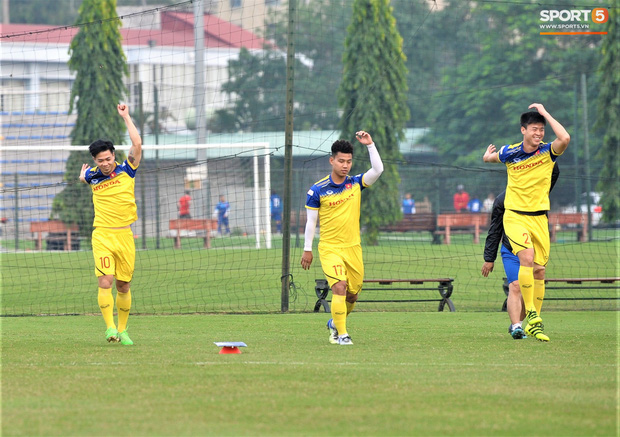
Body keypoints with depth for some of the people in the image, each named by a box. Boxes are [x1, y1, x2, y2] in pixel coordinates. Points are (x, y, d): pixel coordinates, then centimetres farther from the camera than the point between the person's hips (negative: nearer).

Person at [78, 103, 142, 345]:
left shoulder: (127, 169, 2)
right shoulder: (92, 176, 7)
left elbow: (137, 144, -11)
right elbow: (82, 176, 33)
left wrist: (126, 117, -7)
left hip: (125, 235, 0)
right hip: (102, 235, 0)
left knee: (124, 286, 5)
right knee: (105, 282, -15)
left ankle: (122, 330, 15)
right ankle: (110, 327, -15)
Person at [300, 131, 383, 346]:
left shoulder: (356, 183, 4)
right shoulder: (317, 190, -4)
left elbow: (377, 170, -11)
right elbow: (311, 221, 2)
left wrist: (370, 145, -17)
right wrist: (307, 250, 2)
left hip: (353, 248, 4)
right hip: (329, 248, -4)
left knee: (352, 295, 9)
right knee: (339, 287, -21)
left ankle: (334, 323, 36)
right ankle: (342, 334, -16)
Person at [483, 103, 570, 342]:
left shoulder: (548, 151, -5)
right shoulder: (509, 152, -3)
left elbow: (565, 138, -27)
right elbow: (488, 157, 21)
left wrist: (545, 113, -22)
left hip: (539, 218, 2)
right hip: (515, 216, -2)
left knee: (539, 271, 4)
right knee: (527, 257, -25)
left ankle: (534, 324, 15)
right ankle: (531, 314, -22)